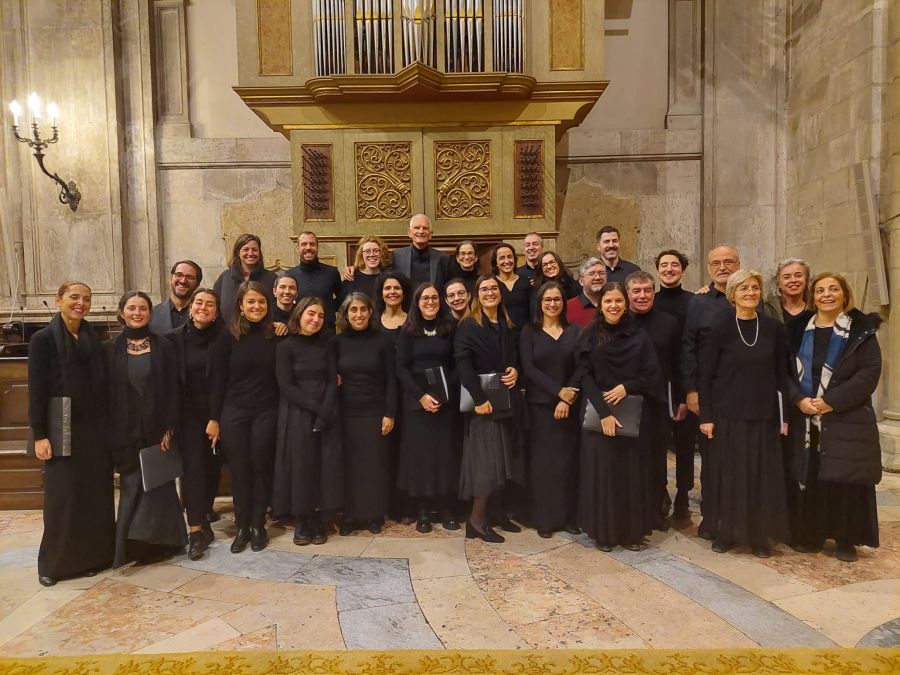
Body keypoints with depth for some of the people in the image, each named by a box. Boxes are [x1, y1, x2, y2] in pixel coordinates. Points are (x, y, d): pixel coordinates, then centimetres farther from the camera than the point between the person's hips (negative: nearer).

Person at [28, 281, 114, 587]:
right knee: (63, 498, 2)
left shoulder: (93, 338, 9)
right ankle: (54, 563, 19)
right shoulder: (44, 339, -5)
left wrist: (108, 425, 8)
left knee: (96, 494, 8)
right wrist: (40, 435, -12)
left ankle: (93, 555, 22)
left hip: (96, 427, 4)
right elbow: (36, 391, -8)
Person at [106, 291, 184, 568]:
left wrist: (169, 428, -9)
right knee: (132, 486, 6)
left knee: (157, 483, 4)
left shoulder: (163, 346, 1)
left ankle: (156, 541, 15)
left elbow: (172, 390, -2)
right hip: (126, 429, 1)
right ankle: (134, 543, 18)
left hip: (157, 427, -1)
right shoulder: (111, 349, 5)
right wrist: (111, 433, -2)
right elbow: (106, 392, 4)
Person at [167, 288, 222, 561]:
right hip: (188, 413, -1)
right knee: (192, 467, -3)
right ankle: (197, 530, -1)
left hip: (216, 413, 1)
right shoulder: (174, 338, -2)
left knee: (212, 466, 10)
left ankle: (203, 513, 32)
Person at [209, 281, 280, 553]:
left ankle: (258, 525, 21)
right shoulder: (227, 337, -3)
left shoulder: (275, 335, 0)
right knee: (240, 470, 7)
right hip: (234, 413, 0)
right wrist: (214, 418, -2)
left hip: (266, 412, 0)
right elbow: (218, 380, -2)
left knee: (261, 467, 6)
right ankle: (242, 526, 21)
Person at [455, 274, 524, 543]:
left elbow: (515, 356, 22)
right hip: (482, 400, -7)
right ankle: (477, 519, 3)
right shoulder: (468, 325, -7)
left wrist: (515, 370, -2)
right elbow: (463, 364, -17)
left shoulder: (507, 326, 13)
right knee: (486, 458, -8)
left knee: (504, 456, 10)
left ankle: (495, 511, 23)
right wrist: (479, 398, -23)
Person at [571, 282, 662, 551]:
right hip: (598, 414, -1)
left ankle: (631, 532, 19)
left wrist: (627, 387, -15)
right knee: (601, 471, 1)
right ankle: (604, 532, 15)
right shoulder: (590, 336, 1)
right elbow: (584, 377, -6)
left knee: (631, 471, 5)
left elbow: (652, 376, 3)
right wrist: (603, 412, -16)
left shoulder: (639, 337, 5)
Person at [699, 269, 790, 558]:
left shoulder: (774, 329, 3)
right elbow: (706, 375, -3)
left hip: (763, 416, 2)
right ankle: (726, 533, 20)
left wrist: (785, 416, 3)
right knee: (728, 475, 5)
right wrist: (705, 416, -8)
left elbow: (782, 375, 7)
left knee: (762, 476, 7)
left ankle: (760, 536, 22)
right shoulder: (720, 328, -3)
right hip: (727, 415, -2)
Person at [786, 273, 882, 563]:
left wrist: (832, 402, -16)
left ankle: (846, 540, 16)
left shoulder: (862, 330, 0)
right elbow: (787, 371, 7)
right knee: (808, 479, 4)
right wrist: (799, 399, -11)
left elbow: (869, 372, -8)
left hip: (847, 420, -2)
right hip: (805, 420, 2)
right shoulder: (799, 331, 9)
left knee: (845, 481, 1)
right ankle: (810, 534, 17)